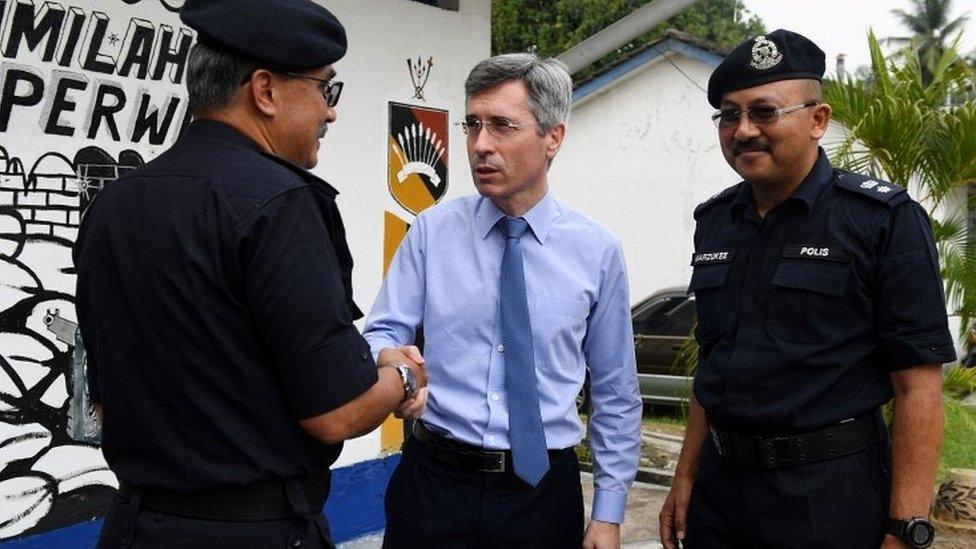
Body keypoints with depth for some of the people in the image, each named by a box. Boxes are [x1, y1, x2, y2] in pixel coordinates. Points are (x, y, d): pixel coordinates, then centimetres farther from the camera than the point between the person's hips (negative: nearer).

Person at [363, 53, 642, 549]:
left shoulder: (597, 251, -2)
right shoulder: (431, 231, -1)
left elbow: (615, 395, 3)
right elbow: (384, 332, -3)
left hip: (542, 488, 0)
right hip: (432, 482, 0)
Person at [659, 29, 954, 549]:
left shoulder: (885, 219, -10)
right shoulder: (714, 221, 7)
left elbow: (919, 388, -13)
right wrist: (686, 476, 10)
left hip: (830, 492, -5)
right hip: (720, 482, 5)